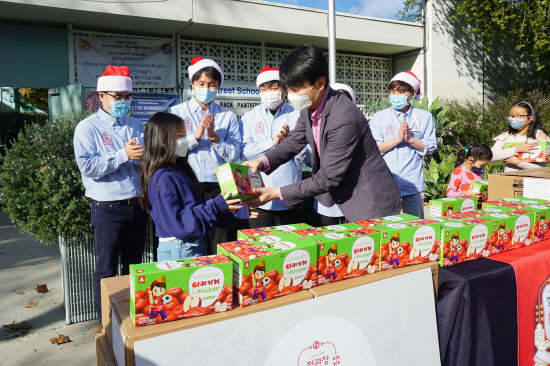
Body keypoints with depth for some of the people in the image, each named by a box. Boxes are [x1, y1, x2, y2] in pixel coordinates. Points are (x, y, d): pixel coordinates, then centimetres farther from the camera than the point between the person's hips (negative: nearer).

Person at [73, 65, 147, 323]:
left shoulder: (136, 125, 12)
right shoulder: (88, 128, -2)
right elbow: (88, 167, -15)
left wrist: (142, 156, -12)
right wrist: (123, 155, -20)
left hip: (137, 205, 5)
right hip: (107, 209, -4)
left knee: (134, 266, 15)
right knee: (106, 269, 5)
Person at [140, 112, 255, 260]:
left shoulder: (179, 170, 10)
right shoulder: (163, 179, -18)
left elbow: (196, 207, 12)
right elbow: (177, 224, -22)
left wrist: (240, 211, 7)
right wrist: (215, 206, -25)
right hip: (178, 252, -9)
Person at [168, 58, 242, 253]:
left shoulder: (228, 116, 11)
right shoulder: (176, 112, 9)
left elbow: (234, 155, 2)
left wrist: (214, 137, -12)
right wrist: (195, 136, -10)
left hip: (219, 189, 1)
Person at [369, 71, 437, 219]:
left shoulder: (424, 117, 8)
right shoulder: (379, 117, 5)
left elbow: (430, 147, 3)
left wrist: (410, 139, -12)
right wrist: (398, 138, -12)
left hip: (414, 183, 1)